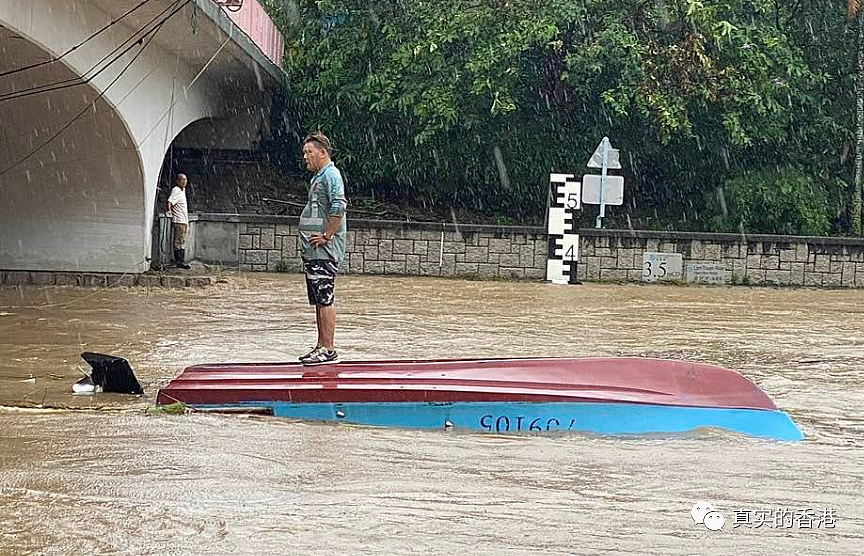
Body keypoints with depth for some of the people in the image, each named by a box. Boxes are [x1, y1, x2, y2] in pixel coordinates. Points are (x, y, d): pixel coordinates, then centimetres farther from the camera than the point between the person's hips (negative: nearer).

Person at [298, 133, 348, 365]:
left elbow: (339, 207, -24)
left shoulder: (331, 175, -11)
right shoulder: (318, 177, 21)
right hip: (313, 251, 10)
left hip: (324, 251, -10)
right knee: (318, 301, 12)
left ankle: (328, 349, -7)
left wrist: (326, 235, -20)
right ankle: (321, 346, 18)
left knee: (325, 299, -8)